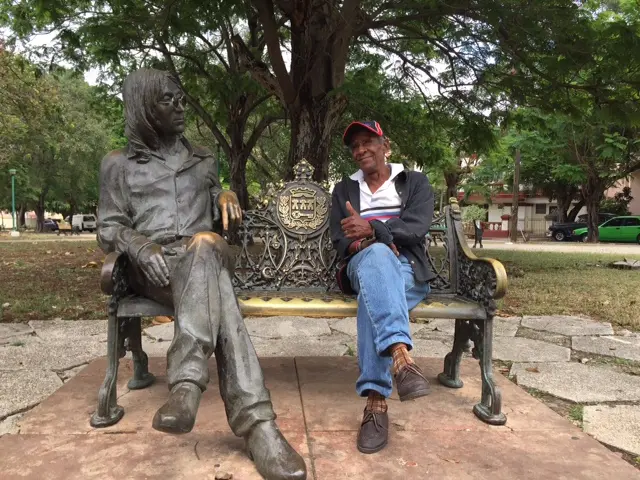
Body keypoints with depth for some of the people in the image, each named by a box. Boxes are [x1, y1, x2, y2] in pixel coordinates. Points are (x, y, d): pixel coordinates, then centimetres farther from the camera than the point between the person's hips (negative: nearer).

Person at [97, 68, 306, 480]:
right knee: (213, 289, -39)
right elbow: (109, 228, 8)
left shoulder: (203, 159, 25)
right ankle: (257, 421, -51)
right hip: (153, 267, -2)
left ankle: (187, 382, -50)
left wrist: (227, 196, -1)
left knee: (204, 243, -40)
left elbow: (220, 222, 24)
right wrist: (139, 244, -16)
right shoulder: (119, 164, 17)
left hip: (207, 254, 2)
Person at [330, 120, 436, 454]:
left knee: (375, 292, -39)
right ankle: (400, 356, -59)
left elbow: (416, 227, -6)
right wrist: (370, 243, -15)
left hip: (408, 270, 0)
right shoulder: (344, 190, 20)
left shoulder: (415, 183, 14)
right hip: (364, 267, 0)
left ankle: (376, 399, -46)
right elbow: (340, 242, 8)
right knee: (378, 255, -40)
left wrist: (371, 229, -21)